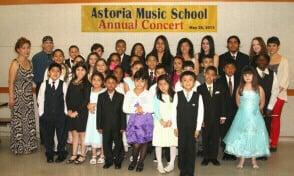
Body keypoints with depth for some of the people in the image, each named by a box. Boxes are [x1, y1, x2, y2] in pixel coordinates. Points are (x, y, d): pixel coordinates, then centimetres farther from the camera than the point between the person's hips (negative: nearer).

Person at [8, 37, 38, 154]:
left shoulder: (29, 62, 8)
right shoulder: (15, 63, -11)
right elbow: (11, 82, -11)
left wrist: (31, 94, 9)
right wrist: (11, 98, -13)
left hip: (29, 96, 6)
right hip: (18, 96, -6)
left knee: (30, 120, 10)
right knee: (18, 121, 2)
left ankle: (29, 146, 22)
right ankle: (19, 147, 15)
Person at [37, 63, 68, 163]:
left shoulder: (63, 85, -6)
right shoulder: (44, 85, -2)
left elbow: (66, 99, -3)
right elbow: (40, 99, 2)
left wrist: (66, 112, -4)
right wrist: (41, 113, 1)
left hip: (61, 115, -1)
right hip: (47, 115, 1)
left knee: (61, 135, 9)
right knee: (48, 135, 11)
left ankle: (61, 154, 26)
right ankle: (49, 155, 27)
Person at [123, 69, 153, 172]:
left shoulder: (148, 94, -1)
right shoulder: (129, 93, 3)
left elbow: (152, 108, -8)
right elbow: (125, 109, -4)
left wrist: (143, 108, -16)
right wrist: (136, 110, -16)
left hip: (146, 121, 0)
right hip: (134, 121, 0)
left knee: (144, 142, 6)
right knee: (136, 144, -5)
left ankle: (141, 162, 26)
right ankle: (134, 160, 23)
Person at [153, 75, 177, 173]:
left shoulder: (174, 96, 2)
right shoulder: (157, 96, 4)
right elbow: (156, 110, -1)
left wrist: (170, 120, -14)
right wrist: (161, 120, -14)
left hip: (172, 123, 0)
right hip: (160, 123, 0)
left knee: (173, 143, 1)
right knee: (158, 143, 1)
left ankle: (171, 163, 14)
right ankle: (159, 164, 12)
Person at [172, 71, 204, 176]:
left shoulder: (198, 96, -2)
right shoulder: (177, 95, -2)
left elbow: (200, 113, -2)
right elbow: (174, 111, -1)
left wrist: (198, 128, -4)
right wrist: (175, 127, -4)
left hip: (192, 127, 0)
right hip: (181, 127, 0)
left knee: (191, 149, 6)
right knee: (182, 148, 8)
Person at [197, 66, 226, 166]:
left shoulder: (219, 87, 4)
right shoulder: (200, 88, -3)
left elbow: (222, 103, 4)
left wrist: (223, 116, 0)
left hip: (216, 118, 2)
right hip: (205, 118, -1)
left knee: (215, 138, 9)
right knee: (205, 138, 7)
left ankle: (214, 157, 21)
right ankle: (206, 157, 19)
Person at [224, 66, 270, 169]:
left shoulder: (259, 89, -4)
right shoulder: (240, 89, -1)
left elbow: (262, 103, 8)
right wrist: (244, 110, 11)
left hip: (255, 117, 0)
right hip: (242, 116, 1)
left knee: (254, 137, 5)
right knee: (241, 137, 4)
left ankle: (254, 160, 19)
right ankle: (242, 160, 16)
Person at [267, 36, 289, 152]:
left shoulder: (283, 60, 2)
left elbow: (285, 78, -2)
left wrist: (278, 90, -12)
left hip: (278, 94, -2)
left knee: (275, 118, -1)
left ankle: (274, 143, 8)